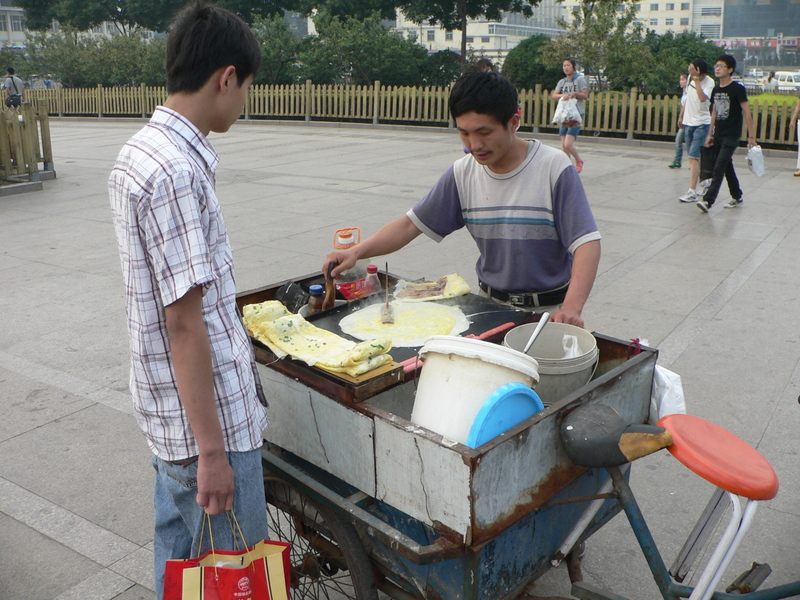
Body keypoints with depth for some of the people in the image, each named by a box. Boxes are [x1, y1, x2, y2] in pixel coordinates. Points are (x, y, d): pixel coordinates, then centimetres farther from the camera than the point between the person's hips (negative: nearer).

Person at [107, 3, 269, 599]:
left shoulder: (141, 150, 7)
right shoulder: (176, 172, -23)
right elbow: (184, 322, -24)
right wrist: (213, 451, -19)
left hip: (169, 411, 10)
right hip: (207, 416, -9)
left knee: (178, 550, 24)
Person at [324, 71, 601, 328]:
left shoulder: (554, 168, -11)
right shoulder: (462, 173, 2)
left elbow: (587, 242, -16)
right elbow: (412, 224, 5)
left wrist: (571, 308, -31)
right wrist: (356, 252, -8)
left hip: (549, 311, -3)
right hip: (490, 305, 3)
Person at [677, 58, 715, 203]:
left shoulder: (709, 82, -15)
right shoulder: (690, 78, 5)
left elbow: (703, 98, -34)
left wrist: (696, 79, -29)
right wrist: (682, 115, 26)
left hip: (701, 124, -7)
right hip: (689, 122, 7)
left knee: (694, 157, -15)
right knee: (693, 158, 12)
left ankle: (692, 192, -16)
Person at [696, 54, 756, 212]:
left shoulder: (737, 89, -10)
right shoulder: (716, 89, 10)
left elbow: (747, 112, -9)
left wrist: (751, 136, -10)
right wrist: (710, 134, 17)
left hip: (731, 136, -7)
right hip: (718, 135, 7)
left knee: (719, 168, -13)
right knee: (727, 167, 15)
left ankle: (708, 200, -18)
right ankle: (737, 197, 28)